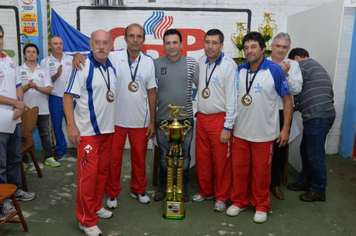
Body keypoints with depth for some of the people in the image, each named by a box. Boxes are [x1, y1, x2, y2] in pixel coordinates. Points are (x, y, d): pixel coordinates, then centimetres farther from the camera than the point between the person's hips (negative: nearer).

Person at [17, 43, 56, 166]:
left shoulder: (43, 71, 9)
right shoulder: (19, 70, 5)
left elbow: (49, 90, -2)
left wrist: (37, 87, -22)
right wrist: (27, 86, -25)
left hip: (42, 109, 2)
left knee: (45, 133, 8)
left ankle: (49, 157, 18)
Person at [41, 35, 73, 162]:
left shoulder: (70, 59, 5)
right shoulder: (45, 62, 1)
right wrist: (57, 75, -18)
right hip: (55, 98, 0)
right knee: (57, 126, 9)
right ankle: (61, 150, 24)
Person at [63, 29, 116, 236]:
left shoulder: (113, 67, 7)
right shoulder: (83, 67, -11)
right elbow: (68, 97, -13)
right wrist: (71, 126, -20)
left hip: (108, 129, 6)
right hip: (87, 131, -6)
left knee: (103, 170, 15)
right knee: (88, 174, -2)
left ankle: (96, 206, 32)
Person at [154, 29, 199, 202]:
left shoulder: (191, 64, 0)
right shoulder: (156, 64, 0)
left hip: (185, 119, 0)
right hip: (163, 119, 0)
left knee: (184, 156, 11)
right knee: (164, 156, 12)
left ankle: (183, 187, 29)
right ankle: (163, 186, 30)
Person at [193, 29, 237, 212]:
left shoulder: (229, 65, -12)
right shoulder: (201, 62, 5)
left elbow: (232, 98, -13)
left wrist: (227, 127, -14)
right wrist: (199, 113, 8)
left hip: (220, 119, -5)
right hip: (201, 118, 5)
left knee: (221, 161, 5)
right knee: (202, 158, 14)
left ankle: (221, 197, 22)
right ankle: (205, 191, 32)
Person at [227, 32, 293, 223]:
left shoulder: (275, 70, -9)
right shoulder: (240, 70, 3)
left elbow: (287, 100, -5)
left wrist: (286, 129, -9)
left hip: (264, 133, -3)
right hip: (240, 131, 4)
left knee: (261, 171, 9)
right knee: (239, 168, 12)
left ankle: (261, 206, 28)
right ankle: (239, 201, 31)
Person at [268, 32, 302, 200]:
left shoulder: (293, 65, 5)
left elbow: (297, 90, -3)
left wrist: (286, 74, -15)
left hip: (283, 113, 2)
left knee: (280, 150, 12)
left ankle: (275, 183, 29)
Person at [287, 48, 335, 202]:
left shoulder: (302, 65, -4)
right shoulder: (315, 66, 24)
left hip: (318, 116, -10)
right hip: (320, 114, 10)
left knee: (315, 154, -1)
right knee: (306, 150, 18)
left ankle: (319, 190, 10)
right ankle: (305, 181, 30)